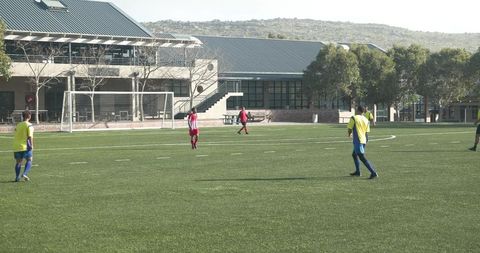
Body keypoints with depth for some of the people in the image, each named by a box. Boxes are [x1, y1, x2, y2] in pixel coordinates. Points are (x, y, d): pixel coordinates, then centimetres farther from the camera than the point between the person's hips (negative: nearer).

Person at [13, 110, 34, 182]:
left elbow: (15, 136, 18)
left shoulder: (18, 125, 14)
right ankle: (25, 174, -13)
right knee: (29, 160, 5)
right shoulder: (29, 125, -5)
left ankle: (17, 177, 8)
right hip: (25, 146, -5)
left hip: (16, 146, 5)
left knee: (18, 162, 13)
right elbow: (30, 136, -14)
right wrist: (31, 145, -12)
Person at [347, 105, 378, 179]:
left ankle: (373, 173, -19)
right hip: (364, 140, 8)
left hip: (357, 141, -8)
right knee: (354, 154, 26)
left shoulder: (354, 118, -9)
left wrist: (349, 134, 15)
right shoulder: (366, 120, 10)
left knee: (362, 158, -10)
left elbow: (349, 129, -7)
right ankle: (357, 171, 30)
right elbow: (367, 131, 12)